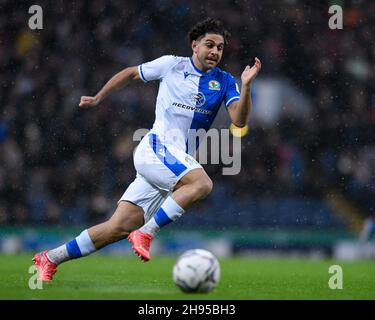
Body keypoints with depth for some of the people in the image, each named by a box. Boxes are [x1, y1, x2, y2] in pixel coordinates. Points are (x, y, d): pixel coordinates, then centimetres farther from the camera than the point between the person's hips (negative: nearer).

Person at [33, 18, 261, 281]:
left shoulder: (224, 82, 8)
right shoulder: (171, 65, 1)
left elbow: (240, 120, -6)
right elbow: (130, 74, 16)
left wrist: (246, 86, -20)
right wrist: (98, 98, 20)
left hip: (180, 159, 4)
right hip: (156, 147, -4)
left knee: (121, 227, -1)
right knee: (201, 183, -33)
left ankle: (50, 258, 9)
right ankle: (146, 233, -28)